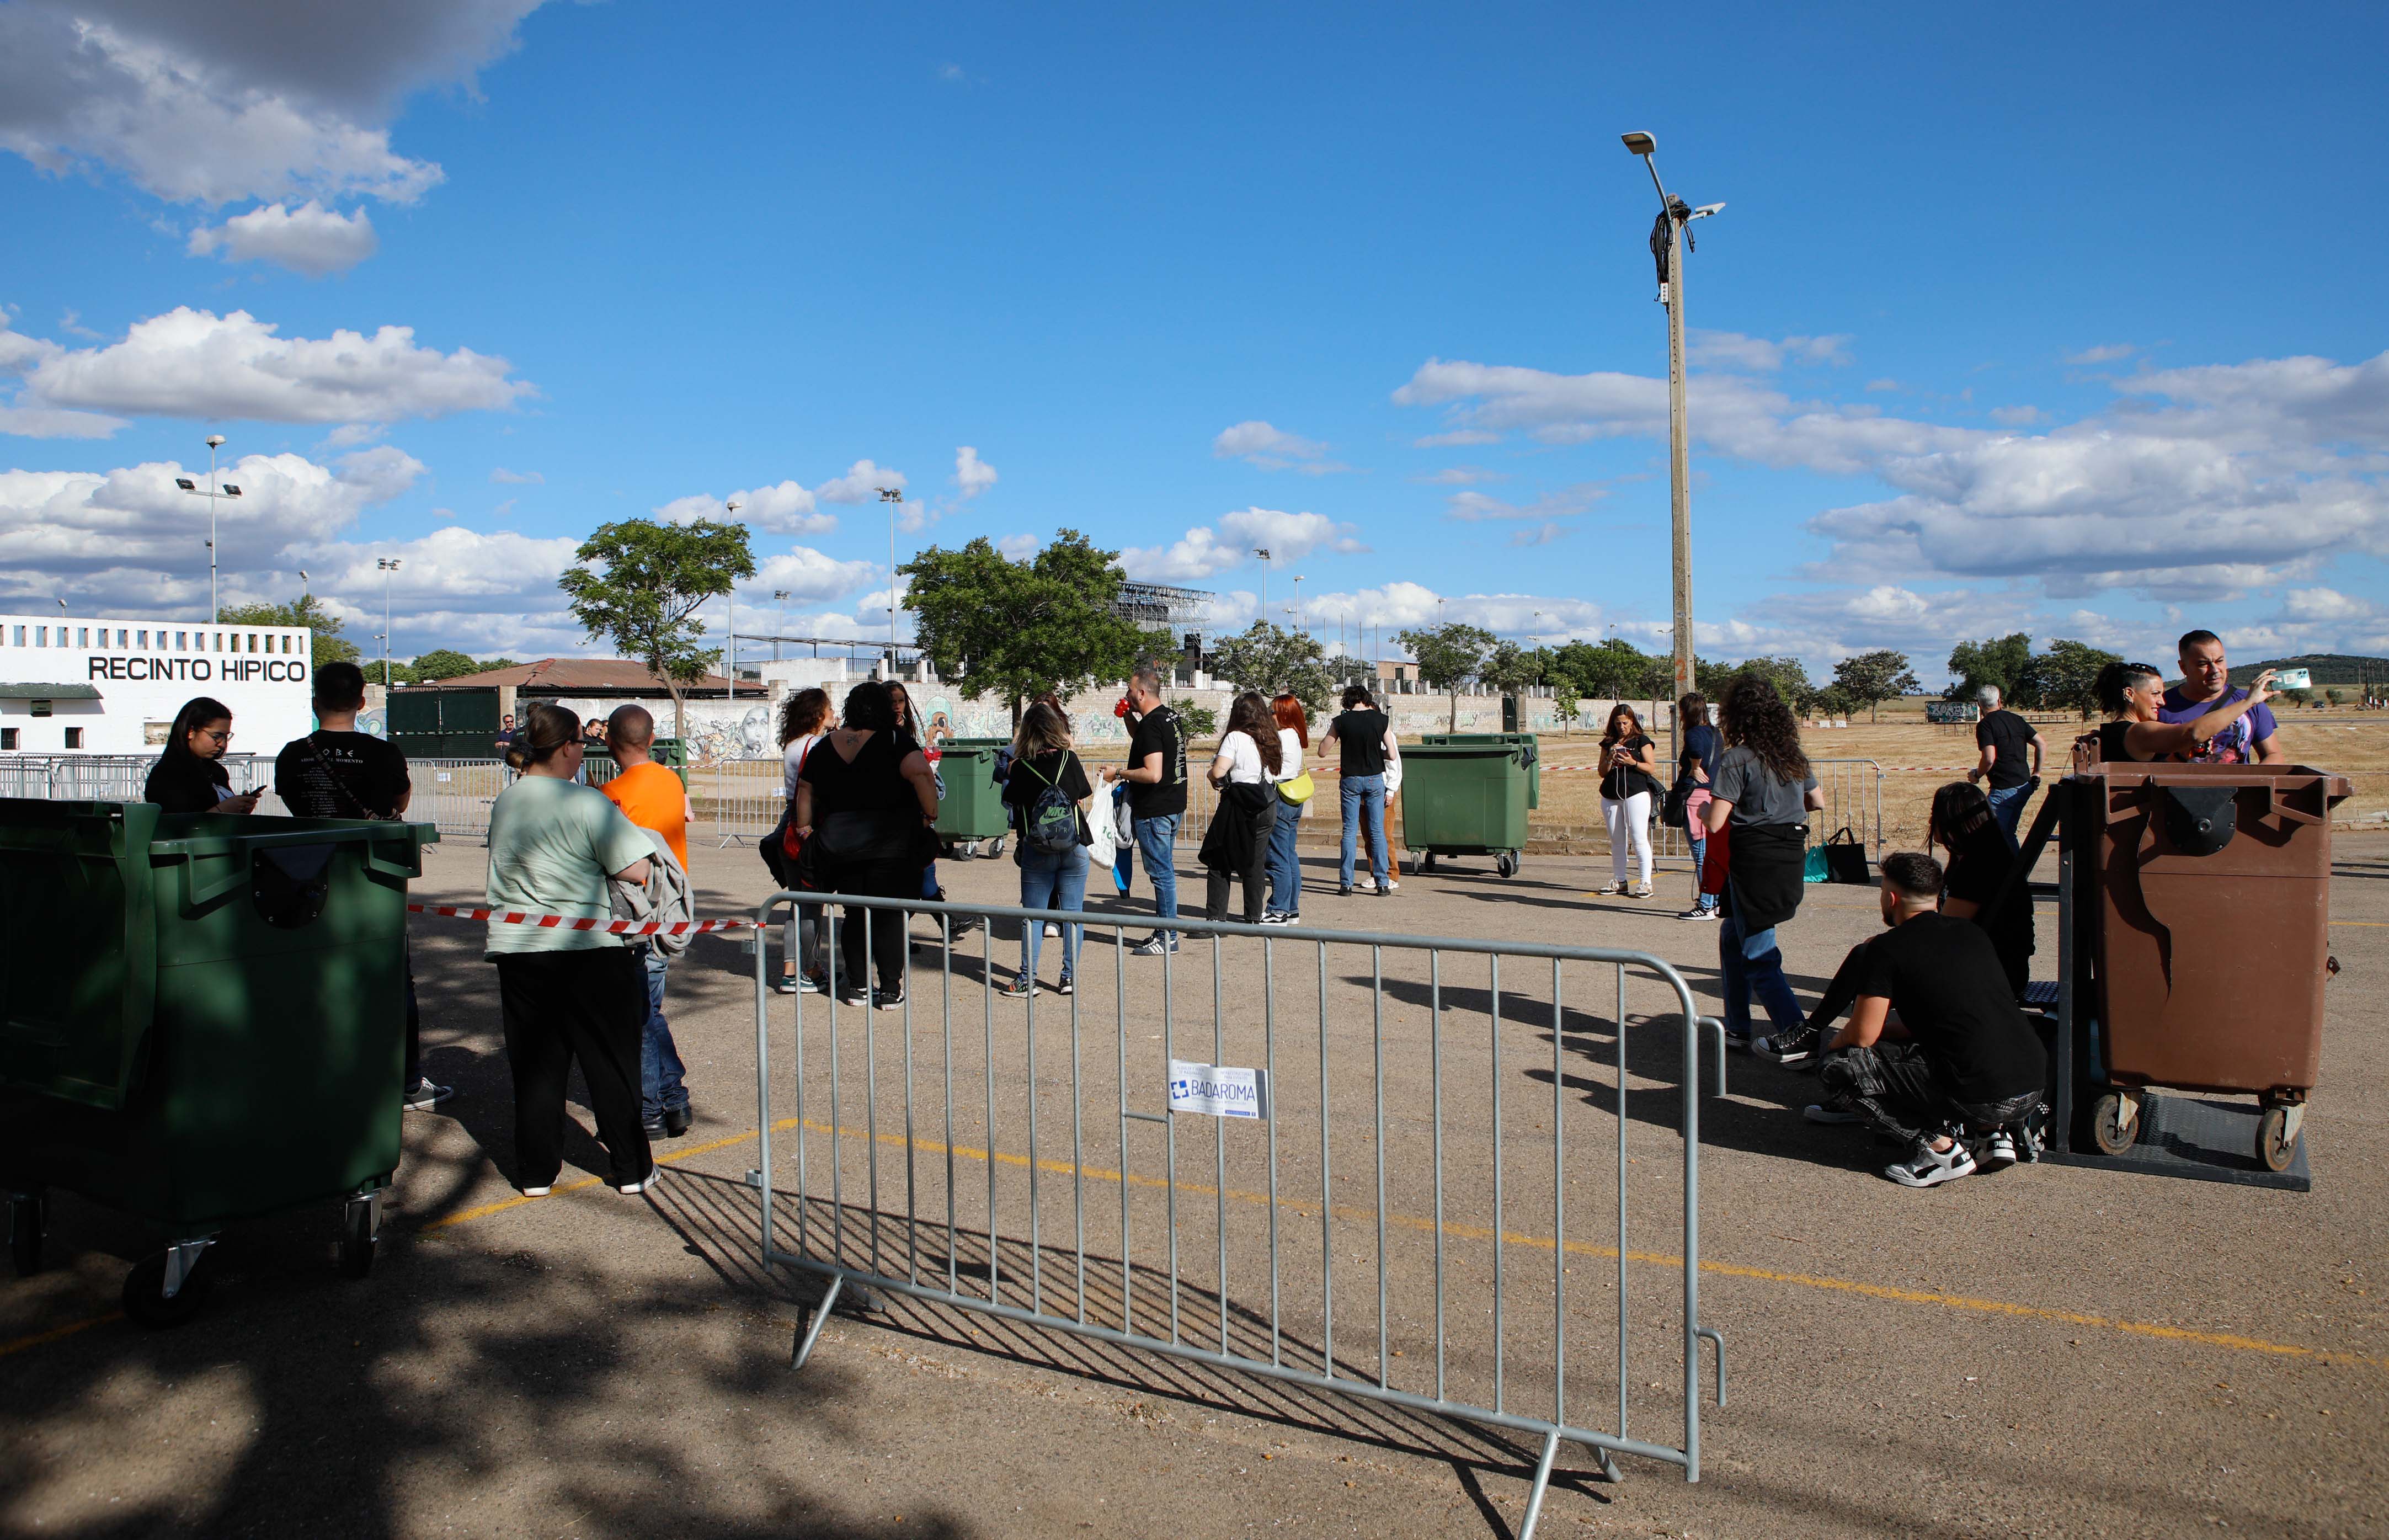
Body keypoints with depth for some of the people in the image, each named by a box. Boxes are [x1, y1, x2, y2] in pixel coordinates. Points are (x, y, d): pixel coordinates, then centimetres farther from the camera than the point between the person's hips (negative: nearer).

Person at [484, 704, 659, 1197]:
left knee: (535, 1063, 13)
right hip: (588, 950, -5)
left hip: (517, 949, 5)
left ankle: (536, 1173, 18)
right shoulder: (587, 804, -14)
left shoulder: (505, 802, 6)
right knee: (611, 1063, 7)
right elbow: (636, 870, -17)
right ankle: (630, 1169, 14)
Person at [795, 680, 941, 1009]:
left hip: (839, 843, 5)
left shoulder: (825, 746, 8)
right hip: (888, 842, -4)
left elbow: (805, 790, 14)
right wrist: (930, 816, -14)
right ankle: (890, 991, 3)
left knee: (854, 915, 14)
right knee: (889, 915, 1)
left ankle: (858, 987, 19)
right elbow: (921, 773, -24)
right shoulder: (895, 741, -9)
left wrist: (805, 828, 20)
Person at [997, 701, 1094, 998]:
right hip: (1075, 848, 1)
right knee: (1072, 912, 8)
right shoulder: (1069, 758, -4)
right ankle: (1070, 976, 11)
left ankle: (1027, 980, 6)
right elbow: (1088, 790, 8)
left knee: (1032, 915, 6)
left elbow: (1009, 801, 6)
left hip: (1036, 851, -1)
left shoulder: (1021, 765, -7)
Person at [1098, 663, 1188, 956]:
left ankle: (1167, 938, 1)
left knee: (1161, 872, -4)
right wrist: (1130, 720, 15)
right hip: (1173, 805, 10)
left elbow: (1152, 774, -26)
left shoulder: (1151, 724, -19)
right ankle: (1163, 931, 23)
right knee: (1164, 871, 15)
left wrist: (1118, 773, -14)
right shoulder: (1171, 717, 11)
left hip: (1154, 811, -10)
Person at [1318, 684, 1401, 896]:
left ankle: (1346, 883, 2)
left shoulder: (1341, 721, -5)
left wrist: (1331, 733, 15)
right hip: (1375, 779, 0)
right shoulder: (1382, 720, -3)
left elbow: (1322, 751, 1)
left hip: (1350, 780, 0)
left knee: (1350, 831, 4)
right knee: (1377, 831, 6)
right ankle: (1383, 883, 4)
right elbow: (1392, 756, -4)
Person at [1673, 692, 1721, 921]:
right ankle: (1717, 902, 21)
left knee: (1701, 855, -5)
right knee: (1713, 854, 15)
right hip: (1715, 796, 9)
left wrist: (1694, 769, -17)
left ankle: (1705, 907, -3)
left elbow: (1697, 750, -34)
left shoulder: (1694, 734, -13)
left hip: (1696, 797, -9)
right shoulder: (1715, 733, 14)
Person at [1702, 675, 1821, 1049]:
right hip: (1792, 859, 7)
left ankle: (1798, 1035, -8)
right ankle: (1737, 1028, 24)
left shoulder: (1736, 759, -14)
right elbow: (1818, 801, 21)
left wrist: (1703, 810, 5)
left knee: (1758, 957, 1)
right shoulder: (1793, 755, 7)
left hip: (1754, 861, -7)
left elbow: (1715, 823, -17)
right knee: (1733, 935, 21)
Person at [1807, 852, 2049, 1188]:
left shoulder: (1886, 949, -4)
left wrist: (1836, 1042, 20)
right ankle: (1993, 1132, 13)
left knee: (1838, 1068, 1)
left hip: (1981, 1096, -7)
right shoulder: (1974, 934, 17)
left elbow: (1861, 1036, -3)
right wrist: (1892, 1030, 33)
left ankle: (1940, 1146, -6)